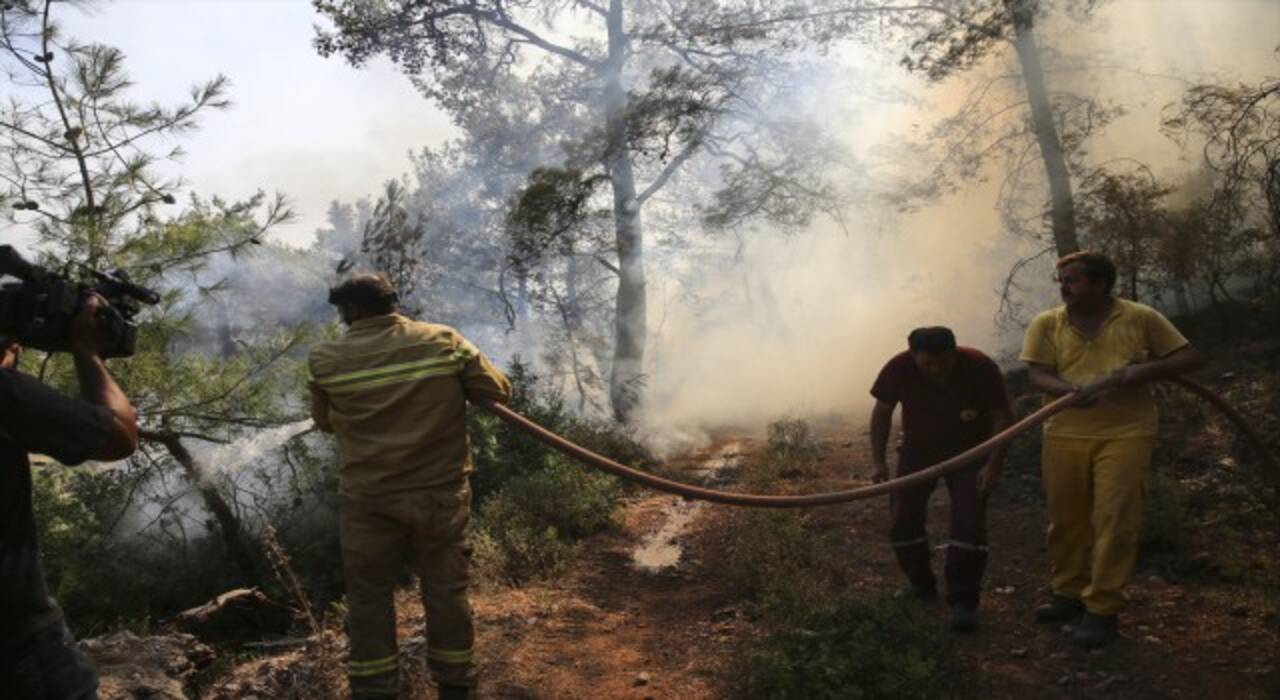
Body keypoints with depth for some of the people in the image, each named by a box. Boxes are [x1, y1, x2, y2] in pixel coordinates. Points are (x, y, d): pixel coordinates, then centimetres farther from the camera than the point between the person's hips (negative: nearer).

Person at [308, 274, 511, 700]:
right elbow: (499, 392, -1)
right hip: (441, 492, 1)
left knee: (369, 598, 13)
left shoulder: (327, 361, -5)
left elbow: (325, 423, 10)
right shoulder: (445, 341, -6)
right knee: (446, 591, 13)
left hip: (369, 500, -1)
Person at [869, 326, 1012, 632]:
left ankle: (963, 601, -5)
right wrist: (878, 461, -9)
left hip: (970, 454, -2)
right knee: (902, 518, 2)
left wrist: (994, 465, -22)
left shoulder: (981, 367, -26)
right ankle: (921, 583, 23)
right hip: (918, 451, 2)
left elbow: (1001, 417, -16)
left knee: (969, 523, -14)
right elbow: (882, 412, -7)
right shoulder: (898, 368, -22)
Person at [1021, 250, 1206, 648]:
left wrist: (1145, 370, -14)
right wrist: (1073, 391, -26)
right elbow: (1038, 376, -5)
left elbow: (1192, 358, 4)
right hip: (1065, 434, 2)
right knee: (1066, 520, 9)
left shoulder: (1141, 318, 1)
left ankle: (1102, 609, 4)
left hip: (1125, 434, -2)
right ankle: (1069, 594, 26)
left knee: (1115, 521, -5)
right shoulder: (1046, 325, 3)